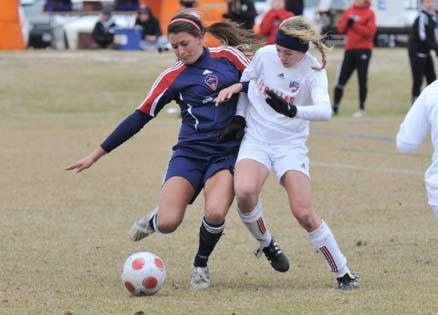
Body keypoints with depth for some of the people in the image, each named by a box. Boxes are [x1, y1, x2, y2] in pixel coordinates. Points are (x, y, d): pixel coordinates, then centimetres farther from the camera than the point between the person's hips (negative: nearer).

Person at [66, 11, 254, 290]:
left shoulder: (229, 57, 3)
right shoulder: (173, 77, 4)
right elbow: (140, 118, 6)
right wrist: (96, 155, 5)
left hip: (227, 153, 0)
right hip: (190, 153, 1)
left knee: (215, 214, -27)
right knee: (167, 223, -18)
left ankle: (201, 264, 5)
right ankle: (154, 220, 22)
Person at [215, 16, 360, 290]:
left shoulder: (314, 71, -15)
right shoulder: (264, 55, -7)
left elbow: (324, 110, -33)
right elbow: (247, 80, 17)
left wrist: (292, 111, -47)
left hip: (291, 144, -2)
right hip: (256, 139, 2)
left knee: (304, 213, -12)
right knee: (244, 191, -29)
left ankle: (343, 273, 6)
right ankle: (266, 242, 1)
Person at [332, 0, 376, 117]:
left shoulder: (369, 13, -3)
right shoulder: (348, 11, 12)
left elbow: (370, 31, -14)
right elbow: (341, 28, 10)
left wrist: (354, 24, -17)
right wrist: (348, 21, -9)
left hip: (363, 50, -5)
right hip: (349, 49, 5)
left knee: (362, 80, -1)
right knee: (341, 79, 2)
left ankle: (362, 108, 7)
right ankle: (335, 107, 6)